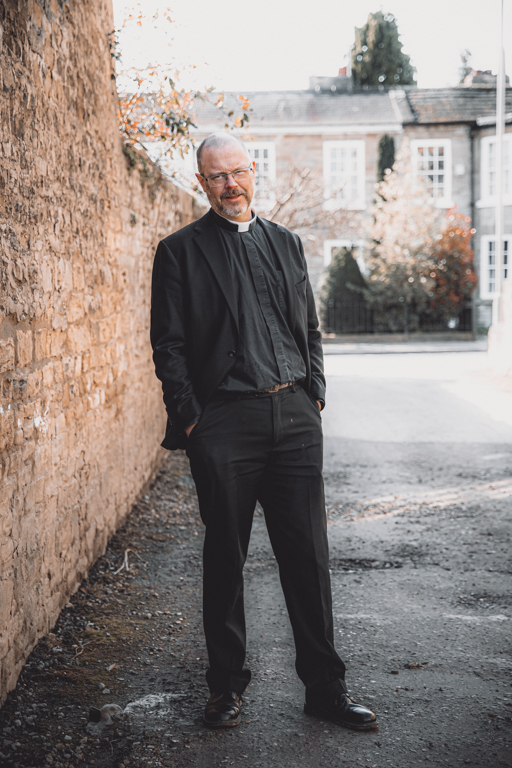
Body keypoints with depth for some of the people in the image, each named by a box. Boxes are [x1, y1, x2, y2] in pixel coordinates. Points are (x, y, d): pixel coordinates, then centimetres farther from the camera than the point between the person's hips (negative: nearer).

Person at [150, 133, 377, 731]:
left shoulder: (287, 244, 16)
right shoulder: (180, 251, 4)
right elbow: (169, 346, -1)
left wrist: (314, 394, 7)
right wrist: (190, 417, -8)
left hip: (294, 416, 3)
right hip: (225, 422, -3)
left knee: (308, 555, 5)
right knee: (225, 558, 6)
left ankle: (324, 687, 15)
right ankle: (226, 686, 20)